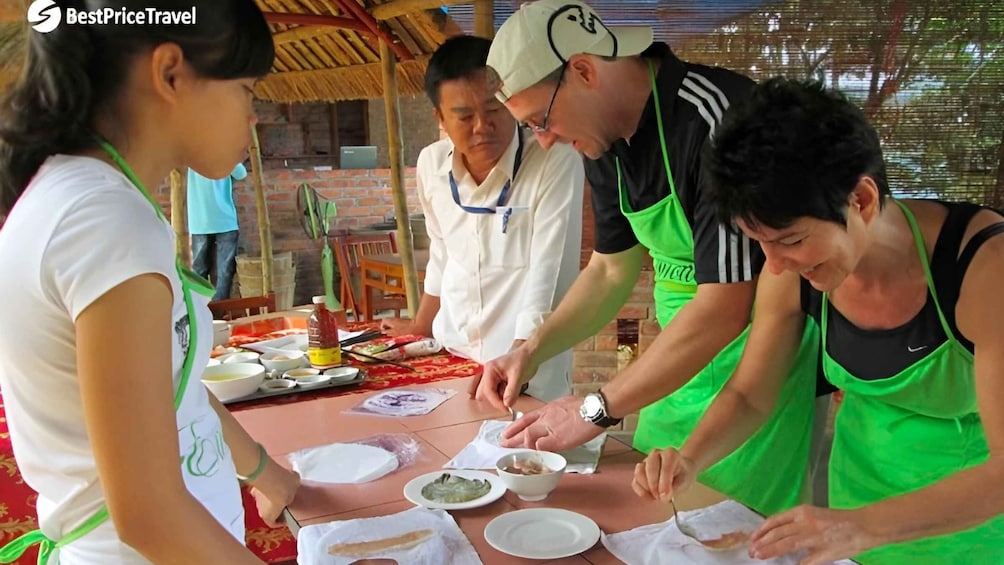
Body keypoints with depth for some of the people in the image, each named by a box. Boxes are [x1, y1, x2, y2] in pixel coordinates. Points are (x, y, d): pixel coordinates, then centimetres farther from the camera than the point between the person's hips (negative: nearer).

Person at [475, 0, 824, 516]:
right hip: (683, 356, 8)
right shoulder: (606, 141, 1)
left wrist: (597, 410, -23)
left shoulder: (716, 118, -25)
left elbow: (725, 307, -28)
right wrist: (532, 351, -1)